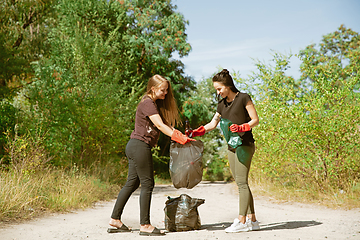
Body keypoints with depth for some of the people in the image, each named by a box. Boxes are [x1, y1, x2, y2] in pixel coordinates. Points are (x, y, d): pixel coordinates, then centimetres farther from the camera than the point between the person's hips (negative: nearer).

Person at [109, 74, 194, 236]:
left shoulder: (155, 103, 18)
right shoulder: (148, 103, -13)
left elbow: (166, 124, 13)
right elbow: (160, 125, -20)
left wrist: (180, 134, -1)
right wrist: (179, 138, -22)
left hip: (135, 147, 10)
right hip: (140, 146, -10)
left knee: (132, 183, 14)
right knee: (147, 184, -6)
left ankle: (115, 219, 20)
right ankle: (145, 225, -1)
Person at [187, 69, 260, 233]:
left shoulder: (243, 98, -4)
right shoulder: (222, 104, 14)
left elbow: (255, 120, -4)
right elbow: (212, 124, 21)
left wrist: (241, 127, -21)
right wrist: (196, 132, 6)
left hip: (245, 144, -7)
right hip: (231, 146, 7)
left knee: (241, 182, -11)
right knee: (240, 183, 5)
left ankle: (242, 221, -9)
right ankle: (252, 220, 10)